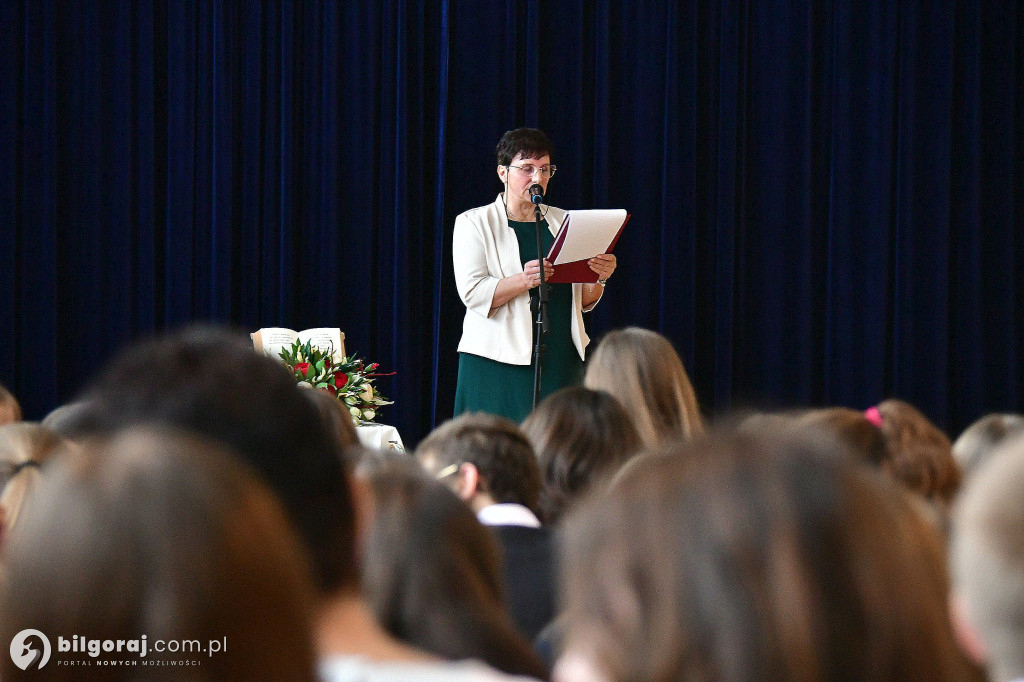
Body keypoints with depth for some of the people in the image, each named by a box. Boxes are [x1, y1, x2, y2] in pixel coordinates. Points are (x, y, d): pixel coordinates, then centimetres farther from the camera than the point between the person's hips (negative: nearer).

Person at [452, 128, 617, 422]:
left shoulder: (564, 222, 16)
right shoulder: (473, 223, 4)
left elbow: (585, 301, 15)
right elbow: (472, 293, -10)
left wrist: (600, 278, -7)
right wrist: (525, 280, -26)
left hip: (561, 362, 3)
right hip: (498, 365, -3)